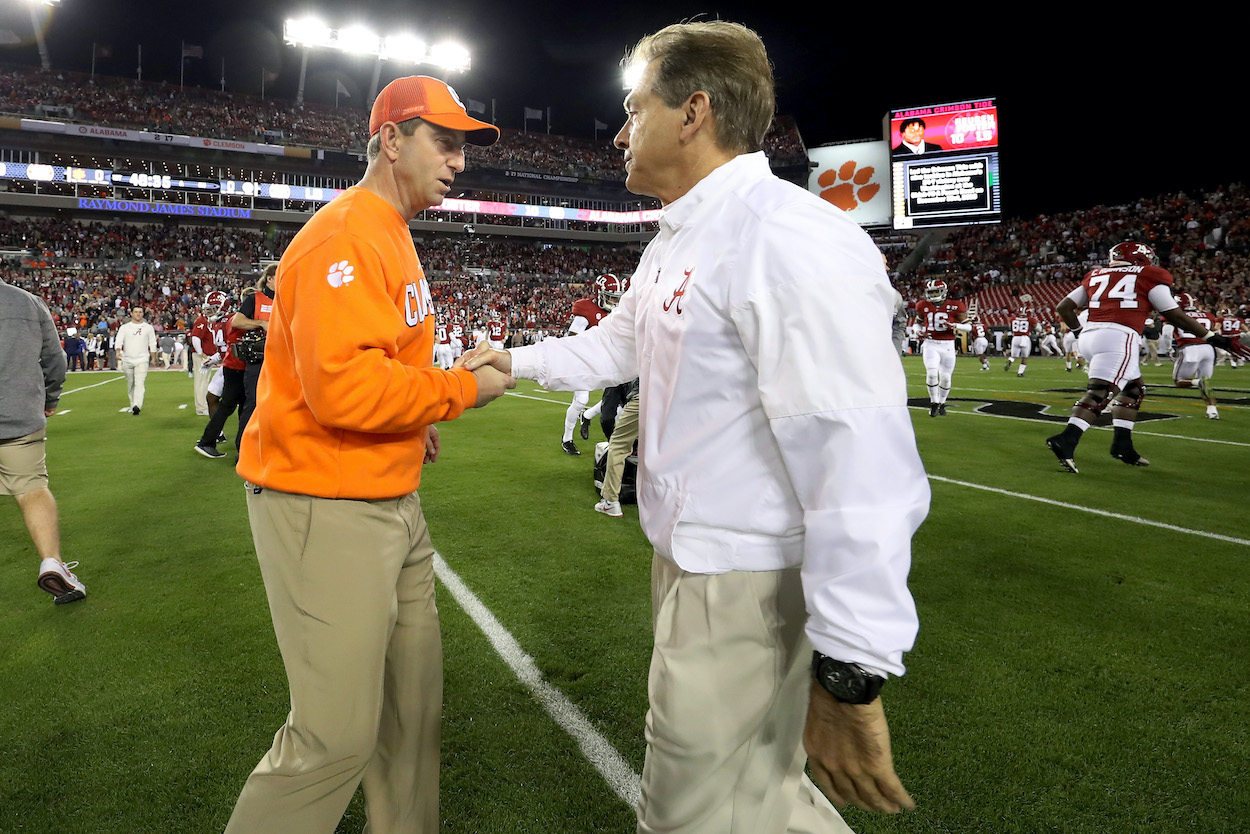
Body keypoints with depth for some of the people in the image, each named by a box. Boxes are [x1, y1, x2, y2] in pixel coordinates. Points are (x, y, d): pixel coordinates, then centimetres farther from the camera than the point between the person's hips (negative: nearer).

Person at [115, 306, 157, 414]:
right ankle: (133, 405, 24)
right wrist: (118, 352, -22)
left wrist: (152, 358, 12)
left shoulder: (148, 328, 9)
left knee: (139, 383, -16)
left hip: (142, 360, -2)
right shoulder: (124, 327, 8)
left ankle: (137, 406, -27)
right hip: (127, 360, 2)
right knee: (130, 385, 11)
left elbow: (152, 344, 14)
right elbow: (119, 340, -4)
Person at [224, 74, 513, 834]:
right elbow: (342, 387, -28)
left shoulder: (391, 238, 15)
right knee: (338, 737, -2)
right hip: (328, 511, -10)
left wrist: (413, 421, 8)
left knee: (414, 700, 20)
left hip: (393, 501, 10)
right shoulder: (346, 238, -17)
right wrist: (460, 390, -17)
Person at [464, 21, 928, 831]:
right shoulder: (677, 243, 10)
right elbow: (619, 342, 27)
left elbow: (859, 462, -29)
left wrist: (852, 673, -28)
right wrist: (515, 360, 31)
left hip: (744, 586, -9)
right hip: (687, 558, 10)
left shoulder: (790, 240, -24)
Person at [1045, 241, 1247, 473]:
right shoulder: (1149, 275, 10)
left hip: (1089, 336, 7)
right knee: (1099, 393, -15)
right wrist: (1213, 338, 18)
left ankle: (1122, 444, 14)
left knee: (1133, 388, 20)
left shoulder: (1096, 275, 23)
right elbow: (1175, 315, 10)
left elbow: (1063, 307, 20)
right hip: (1117, 337, -7)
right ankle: (1066, 440, -31)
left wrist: (1080, 331, 35)